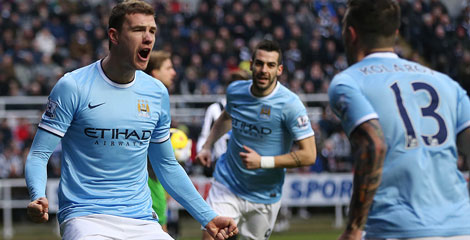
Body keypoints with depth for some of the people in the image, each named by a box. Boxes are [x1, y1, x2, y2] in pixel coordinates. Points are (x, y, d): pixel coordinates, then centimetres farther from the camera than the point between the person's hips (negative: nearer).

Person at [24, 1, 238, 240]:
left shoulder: (158, 93, 10)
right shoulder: (72, 86, -5)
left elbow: (167, 165, 20)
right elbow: (39, 154, -5)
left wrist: (208, 218, 15)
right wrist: (38, 198, -24)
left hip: (142, 220, 5)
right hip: (85, 217, -5)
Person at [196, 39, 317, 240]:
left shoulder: (289, 104, -17)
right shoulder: (235, 90, -3)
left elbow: (309, 155, -18)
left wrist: (262, 162, -22)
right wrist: (207, 146, 12)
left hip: (265, 197, -2)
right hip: (227, 186, 2)